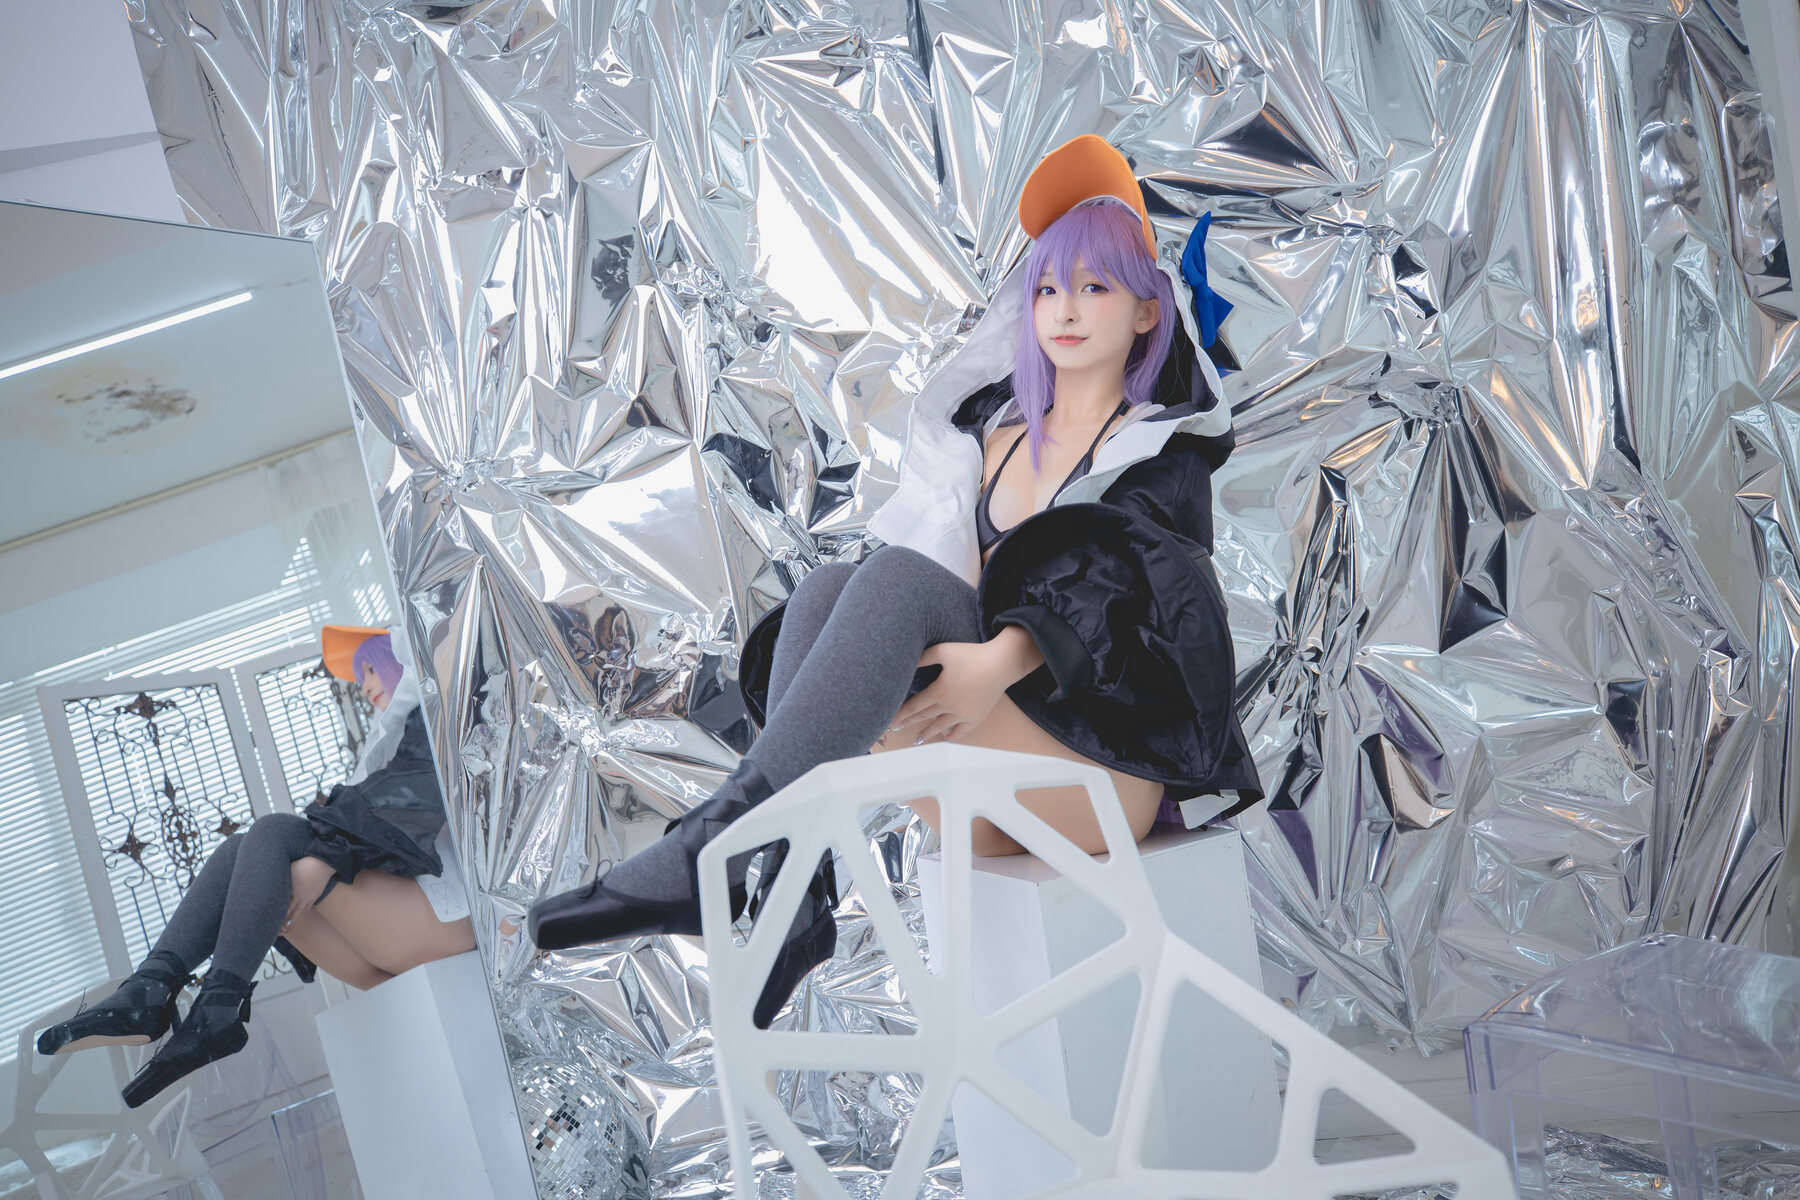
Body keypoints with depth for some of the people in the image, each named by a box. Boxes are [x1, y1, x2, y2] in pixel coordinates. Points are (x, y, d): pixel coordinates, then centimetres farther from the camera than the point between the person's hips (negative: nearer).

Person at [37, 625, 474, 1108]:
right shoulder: (397, 735, 36)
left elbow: (418, 801, -11)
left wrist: (328, 859, -19)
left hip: (439, 915, -8)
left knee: (274, 832, -20)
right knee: (239, 851, -6)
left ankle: (218, 1009, -30)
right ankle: (148, 992, -26)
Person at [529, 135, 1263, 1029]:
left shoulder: (1166, 453, 5)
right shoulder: (993, 433, 21)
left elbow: (1122, 588, -14)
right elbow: (967, 599, 16)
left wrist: (1004, 660, -32)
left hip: (1105, 772, -5)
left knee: (897, 579, -28)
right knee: (826, 588, -21)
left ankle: (722, 845, -40)